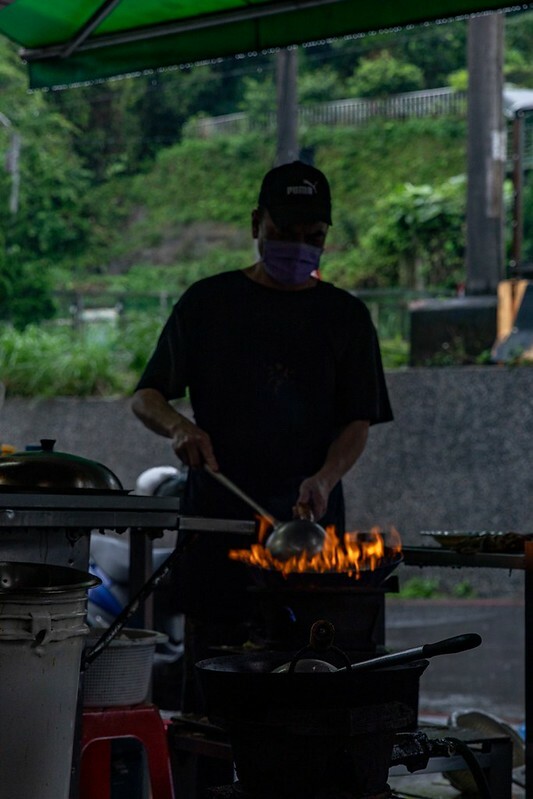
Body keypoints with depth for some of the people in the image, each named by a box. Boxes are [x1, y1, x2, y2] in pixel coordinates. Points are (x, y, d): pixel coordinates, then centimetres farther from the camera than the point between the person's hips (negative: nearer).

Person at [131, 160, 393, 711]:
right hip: (215, 517, 0)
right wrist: (177, 427, -12)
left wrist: (325, 478, -15)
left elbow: (358, 421, 5)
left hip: (309, 521, 0)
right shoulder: (208, 302, 11)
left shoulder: (345, 316, 11)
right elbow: (145, 397, 11)